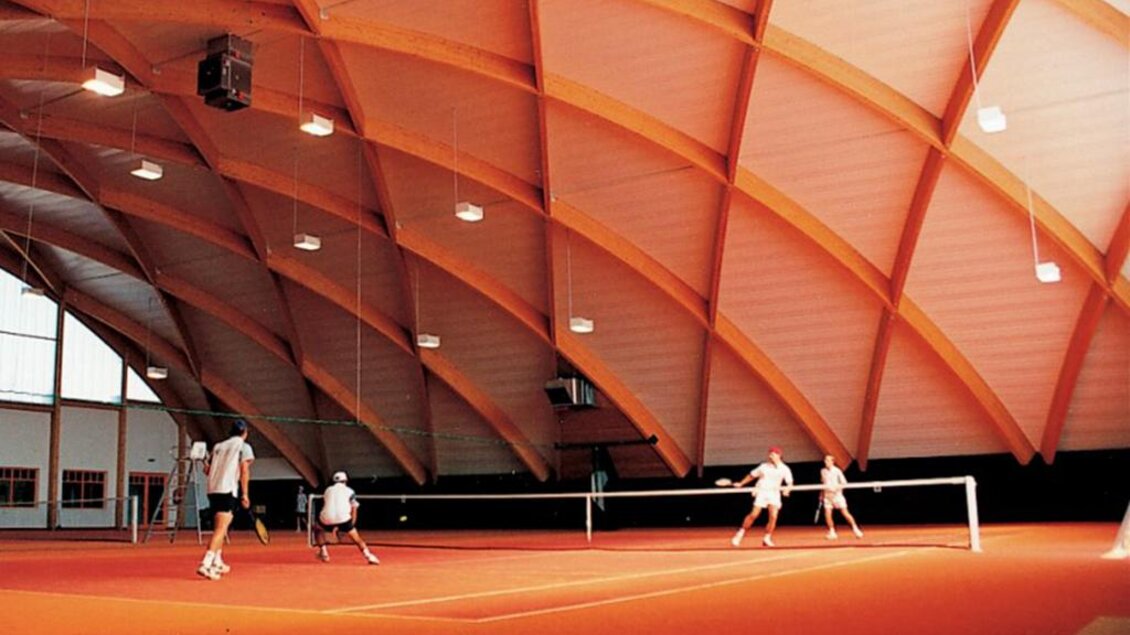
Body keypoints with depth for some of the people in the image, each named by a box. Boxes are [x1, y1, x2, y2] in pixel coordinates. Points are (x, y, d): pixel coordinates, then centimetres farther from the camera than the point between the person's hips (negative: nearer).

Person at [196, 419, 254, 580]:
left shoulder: (218, 446, 19)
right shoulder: (243, 446, 3)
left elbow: (207, 470, 20)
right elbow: (244, 471, -8)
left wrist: (205, 463, 42)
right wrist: (245, 494, -8)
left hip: (212, 490, 7)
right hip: (228, 491, -7)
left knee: (220, 528, 22)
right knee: (220, 529, -11)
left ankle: (217, 563, 31)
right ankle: (205, 565, -25)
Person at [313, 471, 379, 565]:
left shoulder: (328, 490, 27)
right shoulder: (349, 491, 18)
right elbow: (354, 509, 10)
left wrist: (334, 527, 38)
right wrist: (351, 525, 16)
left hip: (327, 518, 2)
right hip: (343, 518, -2)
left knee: (318, 529, 32)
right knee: (356, 538, 7)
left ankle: (323, 552, 19)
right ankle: (369, 556, -11)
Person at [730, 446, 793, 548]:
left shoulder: (785, 469, 1)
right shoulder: (764, 466, 5)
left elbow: (790, 483, -4)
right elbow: (751, 475, 16)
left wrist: (787, 489, -26)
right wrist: (741, 483, 12)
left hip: (774, 493, 1)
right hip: (761, 491, -1)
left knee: (773, 516, -15)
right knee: (754, 515, -10)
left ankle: (767, 539, 1)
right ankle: (740, 533, 5)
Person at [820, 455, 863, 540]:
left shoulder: (837, 471, -8)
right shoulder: (823, 471, 6)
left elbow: (844, 482, -7)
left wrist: (837, 487, -23)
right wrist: (822, 494, 18)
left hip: (837, 494, -4)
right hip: (827, 495, 4)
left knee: (845, 513, -5)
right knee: (827, 514, -7)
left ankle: (855, 529, 9)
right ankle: (832, 532, 7)